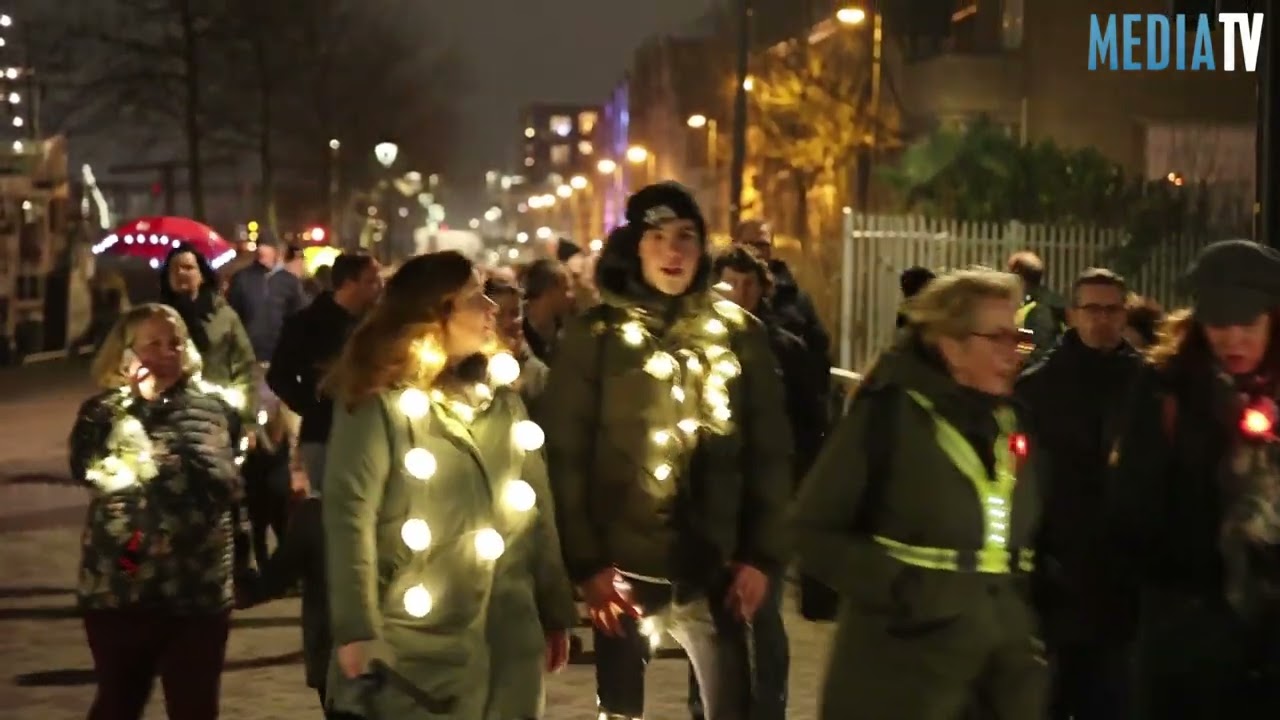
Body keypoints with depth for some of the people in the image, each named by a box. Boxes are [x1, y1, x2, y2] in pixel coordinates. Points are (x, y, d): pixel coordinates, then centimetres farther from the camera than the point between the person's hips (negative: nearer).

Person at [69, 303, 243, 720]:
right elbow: (89, 470, -17)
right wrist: (128, 401, -19)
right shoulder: (106, 411, 2)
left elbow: (226, 487, -4)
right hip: (117, 587, 0)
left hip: (197, 589, 0)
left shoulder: (211, 410, 4)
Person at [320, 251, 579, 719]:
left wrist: (556, 610, 12)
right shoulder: (379, 402, -7)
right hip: (414, 645, -6)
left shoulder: (501, 397, 13)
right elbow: (348, 514, -13)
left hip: (506, 640, 6)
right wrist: (357, 630, -18)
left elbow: (537, 508, 13)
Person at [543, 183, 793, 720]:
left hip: (714, 568, 1)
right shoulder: (594, 337, -1)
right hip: (624, 569, -1)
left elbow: (770, 454, 5)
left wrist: (762, 555, -1)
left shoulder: (739, 334, 5)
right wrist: (585, 563, -10)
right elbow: (565, 459, -4)